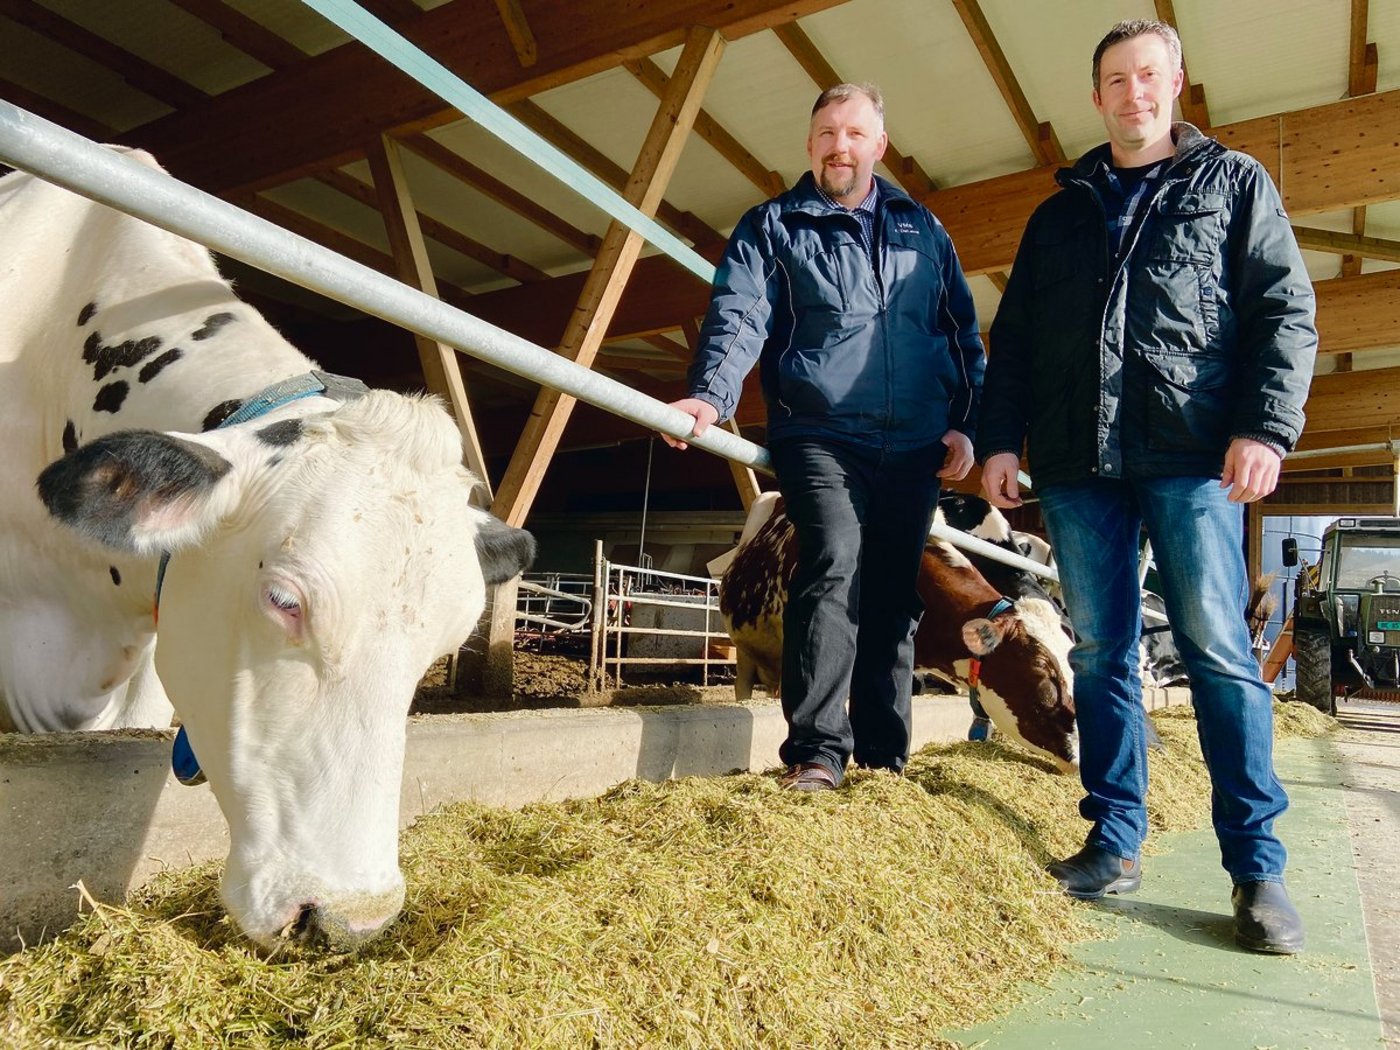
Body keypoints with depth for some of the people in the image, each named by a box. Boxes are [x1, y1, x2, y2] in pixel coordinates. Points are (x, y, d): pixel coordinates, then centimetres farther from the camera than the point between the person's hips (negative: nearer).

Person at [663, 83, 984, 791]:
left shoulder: (921, 228, 19)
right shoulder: (771, 227, 8)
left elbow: (963, 331, 20)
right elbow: (738, 316, -7)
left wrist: (967, 422, 9)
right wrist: (711, 395, -25)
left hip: (916, 443, 4)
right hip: (821, 435, -4)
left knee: (894, 592, 7)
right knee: (834, 565, -23)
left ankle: (885, 754, 18)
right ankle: (815, 753, -16)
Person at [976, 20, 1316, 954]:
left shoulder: (1234, 181, 14)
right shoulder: (1061, 212, 22)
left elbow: (1285, 311, 4)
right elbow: (1013, 340, 18)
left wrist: (1267, 425, -11)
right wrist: (1001, 439, 6)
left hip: (1193, 454, -3)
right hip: (1079, 463, 3)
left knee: (1218, 649, -7)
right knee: (1100, 654, 3)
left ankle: (1257, 866, 2)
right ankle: (1116, 842, 12)